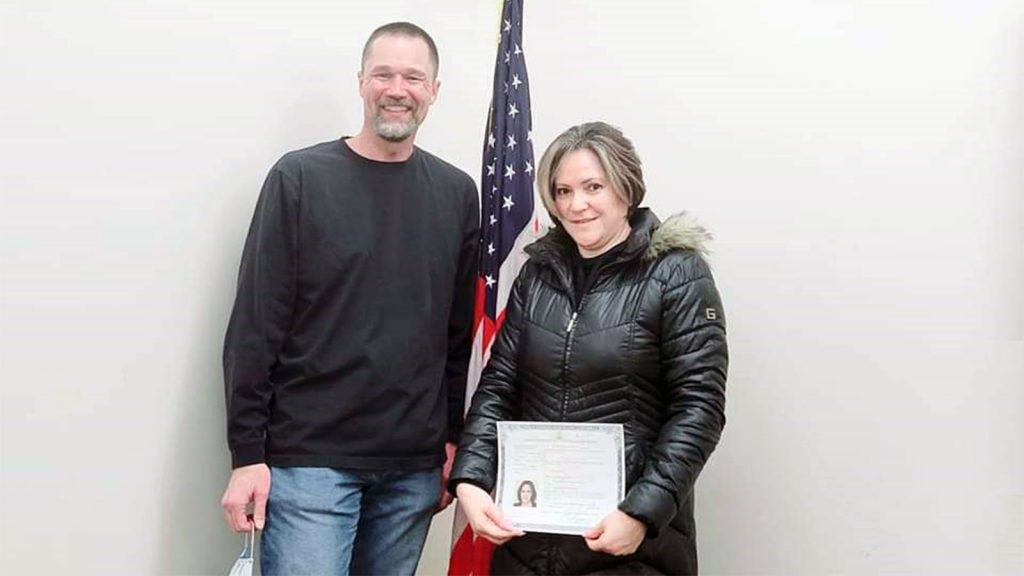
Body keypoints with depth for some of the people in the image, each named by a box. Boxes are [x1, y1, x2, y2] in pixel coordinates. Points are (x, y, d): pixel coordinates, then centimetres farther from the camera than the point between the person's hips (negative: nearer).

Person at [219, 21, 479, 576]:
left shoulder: (457, 193, 6)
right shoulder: (299, 178, -3)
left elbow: (459, 332, 9)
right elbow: (255, 327, -5)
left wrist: (453, 438, 8)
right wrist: (247, 453, -8)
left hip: (415, 467, 3)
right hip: (309, 458, -3)